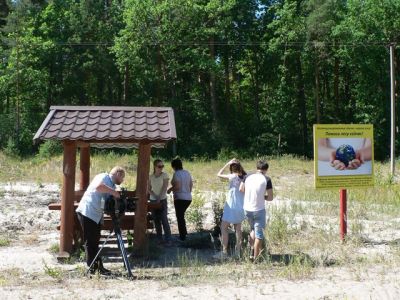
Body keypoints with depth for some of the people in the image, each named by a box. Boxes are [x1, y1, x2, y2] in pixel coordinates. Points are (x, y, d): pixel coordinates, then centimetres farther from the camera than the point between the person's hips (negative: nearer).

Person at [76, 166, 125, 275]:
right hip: (87, 213, -9)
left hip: (97, 216, 9)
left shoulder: (112, 186, 18)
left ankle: (97, 266, 16)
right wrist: (114, 192, -26)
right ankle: (94, 267, -1)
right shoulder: (104, 177, -9)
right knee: (90, 241, -4)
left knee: (95, 242, 12)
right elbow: (98, 187, -33)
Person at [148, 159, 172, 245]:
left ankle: (168, 239, -6)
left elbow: (165, 188, -12)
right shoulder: (151, 176, 4)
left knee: (164, 220, -10)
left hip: (162, 200, -3)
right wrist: (155, 196, -13)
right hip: (153, 200, 3)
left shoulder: (165, 175, -5)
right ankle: (159, 238, 14)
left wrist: (159, 197, -22)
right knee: (156, 220, 6)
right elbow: (149, 189, 4)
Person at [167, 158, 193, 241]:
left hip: (180, 198, -7)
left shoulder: (176, 174, -13)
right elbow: (191, 184, 13)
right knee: (181, 216, 22)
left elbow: (177, 186, -22)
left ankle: (182, 236, 8)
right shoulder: (187, 173, 9)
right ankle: (184, 232, 23)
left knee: (180, 217, 3)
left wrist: (170, 189, -5)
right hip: (188, 198, 7)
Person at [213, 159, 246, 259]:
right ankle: (238, 251, 23)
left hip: (232, 206, -7)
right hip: (241, 206, 7)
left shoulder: (233, 177, -17)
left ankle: (224, 252, -4)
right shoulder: (245, 177, 0)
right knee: (238, 228, 16)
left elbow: (219, 174, -5)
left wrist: (227, 163, -3)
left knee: (223, 228, -1)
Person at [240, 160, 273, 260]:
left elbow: (241, 189, 14)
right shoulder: (266, 179, -10)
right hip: (259, 210, -4)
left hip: (247, 209, 4)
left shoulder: (248, 177, 1)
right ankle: (256, 257, 10)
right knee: (259, 234, 7)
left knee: (252, 229, 25)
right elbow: (270, 198, -8)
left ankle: (252, 252, 17)